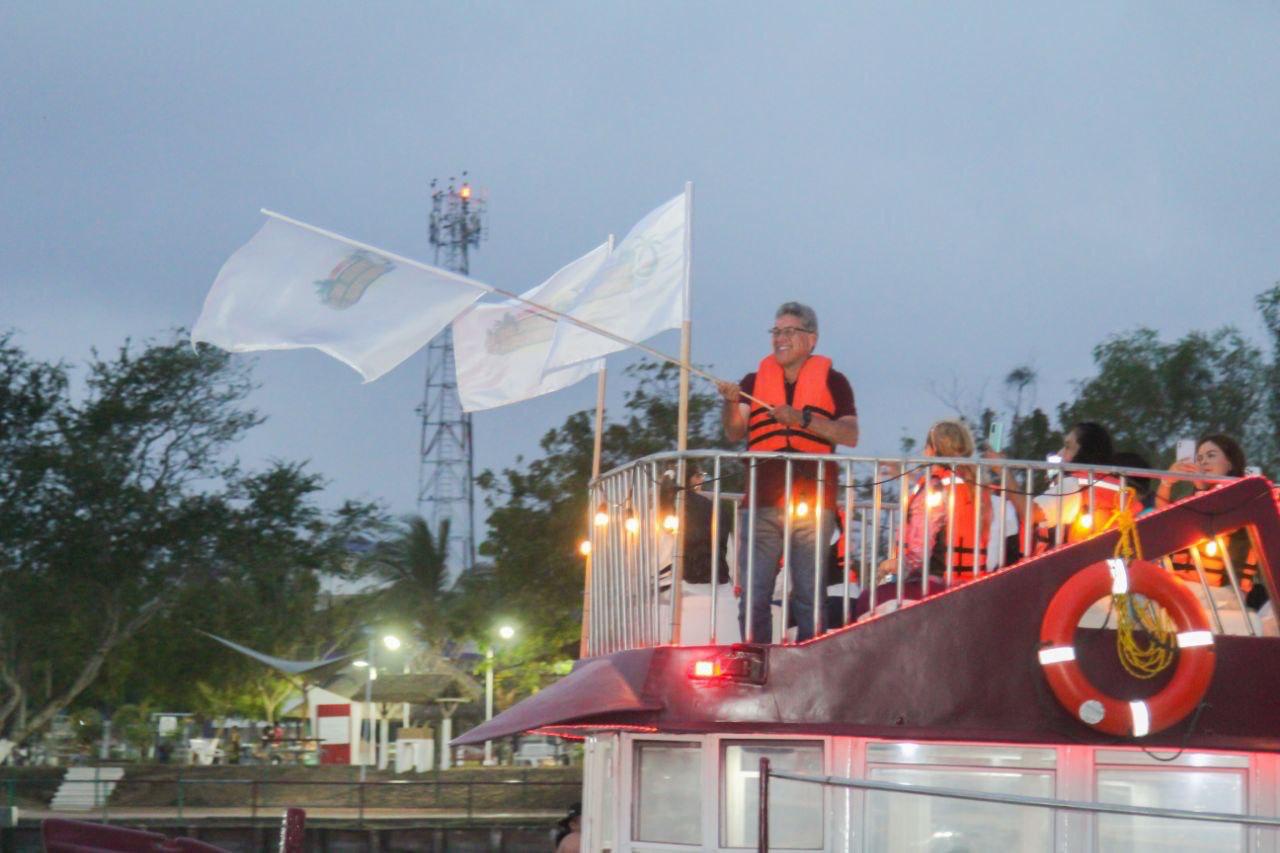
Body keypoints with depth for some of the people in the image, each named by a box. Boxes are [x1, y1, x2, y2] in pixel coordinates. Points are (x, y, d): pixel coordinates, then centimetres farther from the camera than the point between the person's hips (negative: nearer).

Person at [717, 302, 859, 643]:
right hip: (762, 503, 2)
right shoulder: (755, 381, 15)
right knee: (754, 596, -2)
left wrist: (803, 418, -15)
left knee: (809, 596, -3)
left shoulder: (832, 381, 9)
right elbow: (735, 433, 4)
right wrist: (731, 403, -16)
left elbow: (850, 436, -2)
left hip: (813, 503, -2)